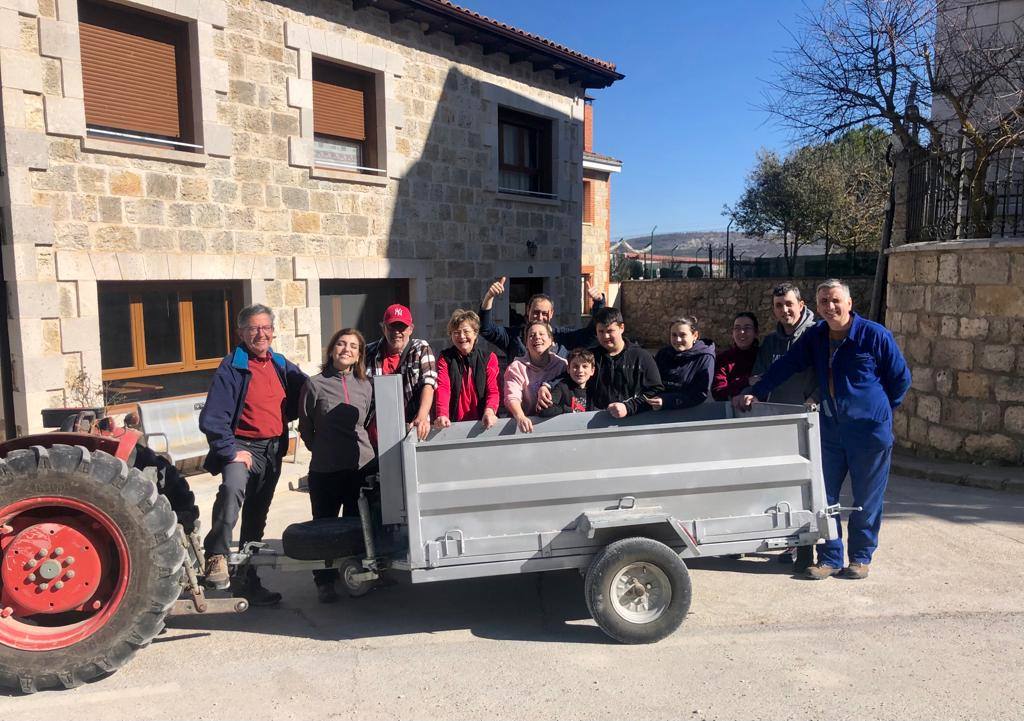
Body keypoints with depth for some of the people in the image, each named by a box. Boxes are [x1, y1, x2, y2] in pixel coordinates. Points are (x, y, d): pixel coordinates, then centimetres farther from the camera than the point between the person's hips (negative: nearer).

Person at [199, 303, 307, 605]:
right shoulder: (232, 367, -9)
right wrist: (232, 451, -19)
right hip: (243, 446, -6)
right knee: (232, 488, -37)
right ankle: (217, 556, -27)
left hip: (273, 450, 6)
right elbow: (212, 418, -14)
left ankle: (247, 580, 27)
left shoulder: (282, 366, 9)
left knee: (256, 518, 15)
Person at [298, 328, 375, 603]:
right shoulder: (315, 384, -4)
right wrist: (323, 451, 10)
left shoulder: (365, 386, 6)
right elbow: (305, 427, 4)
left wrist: (356, 447, 13)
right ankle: (325, 582, 21)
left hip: (362, 465, 3)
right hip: (325, 469, -3)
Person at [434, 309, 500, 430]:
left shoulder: (489, 358, 9)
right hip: (454, 424, -1)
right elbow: (442, 388, -7)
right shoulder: (445, 359, 9)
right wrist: (442, 415, -25)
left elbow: (493, 390, -1)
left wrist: (489, 411, -23)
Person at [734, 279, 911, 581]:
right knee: (824, 496, 6)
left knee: (866, 499, 8)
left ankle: (861, 557, 24)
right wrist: (756, 393, -5)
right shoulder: (814, 336, 3)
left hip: (870, 431, -4)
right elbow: (786, 365, 4)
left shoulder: (875, 335, -11)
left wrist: (880, 410, 6)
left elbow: (901, 378, -1)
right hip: (830, 429, 4)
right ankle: (830, 558, 18)